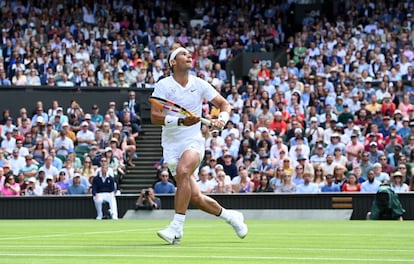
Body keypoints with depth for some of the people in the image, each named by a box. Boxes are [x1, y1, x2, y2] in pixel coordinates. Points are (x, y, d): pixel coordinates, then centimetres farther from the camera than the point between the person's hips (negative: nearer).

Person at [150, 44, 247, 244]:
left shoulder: (199, 84, 2)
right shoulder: (163, 85, -5)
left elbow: (224, 104, 10)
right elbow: (154, 117, -14)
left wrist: (222, 118, -12)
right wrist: (180, 121, -27)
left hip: (193, 141, 0)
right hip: (172, 145, 0)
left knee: (182, 171, -33)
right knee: (195, 197, -2)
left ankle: (177, 227, -30)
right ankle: (230, 216, 24)